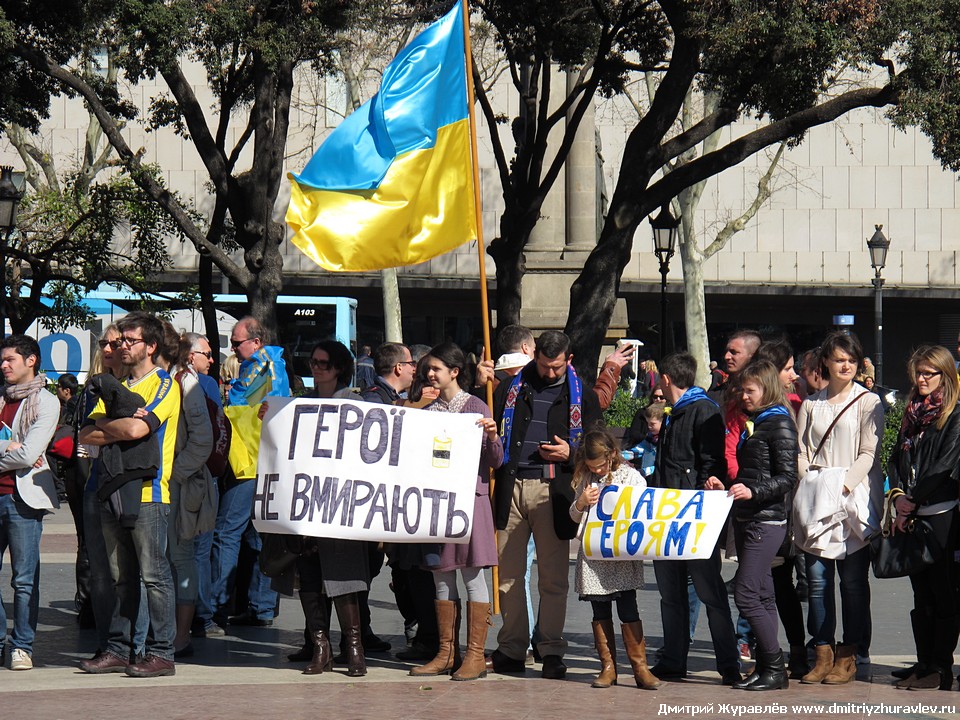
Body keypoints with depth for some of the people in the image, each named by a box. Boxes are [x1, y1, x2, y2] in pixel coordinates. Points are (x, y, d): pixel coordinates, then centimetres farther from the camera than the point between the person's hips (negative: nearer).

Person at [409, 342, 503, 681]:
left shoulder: (476, 407, -3)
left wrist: (491, 437, -23)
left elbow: (495, 461, -5)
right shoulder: (430, 411, 14)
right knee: (441, 575, 7)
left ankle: (476, 655, -3)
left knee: (472, 573, -5)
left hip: (469, 497, -6)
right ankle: (446, 653, 12)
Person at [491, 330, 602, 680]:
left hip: (553, 491, -2)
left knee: (553, 577, -1)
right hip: (511, 487, 2)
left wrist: (570, 454, -6)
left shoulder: (583, 397, 11)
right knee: (509, 574, 3)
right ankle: (511, 648, 9)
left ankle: (551, 652, 3)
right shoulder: (511, 389, 14)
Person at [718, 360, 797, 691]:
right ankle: (765, 667, 12)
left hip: (767, 521, -9)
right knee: (761, 596, 9)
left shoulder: (780, 424, -10)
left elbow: (787, 477, -16)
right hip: (746, 519, 9)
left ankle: (775, 669, -9)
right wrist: (726, 488, 13)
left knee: (746, 594, -13)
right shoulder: (753, 423, 18)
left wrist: (753, 491, -27)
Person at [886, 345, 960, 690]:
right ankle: (924, 662, 13)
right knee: (921, 592, 9)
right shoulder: (912, 413, 17)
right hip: (913, 513, 7)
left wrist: (914, 501, -10)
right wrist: (898, 494, -4)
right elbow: (896, 459, 14)